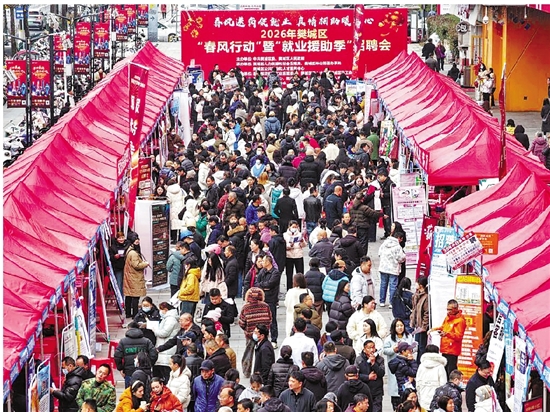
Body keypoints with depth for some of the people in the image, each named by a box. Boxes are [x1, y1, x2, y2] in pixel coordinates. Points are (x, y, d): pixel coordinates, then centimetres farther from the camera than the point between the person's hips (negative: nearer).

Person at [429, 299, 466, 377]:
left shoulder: (460, 320, -13)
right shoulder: (448, 317, 13)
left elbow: (459, 336, -19)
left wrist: (447, 334, -32)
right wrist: (436, 329, 9)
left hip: (452, 350, -9)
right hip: (445, 349, 9)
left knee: (451, 372, -13)